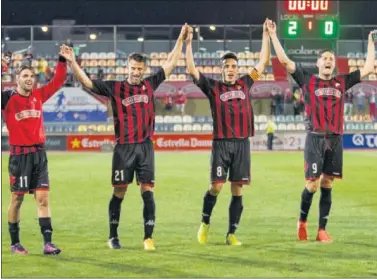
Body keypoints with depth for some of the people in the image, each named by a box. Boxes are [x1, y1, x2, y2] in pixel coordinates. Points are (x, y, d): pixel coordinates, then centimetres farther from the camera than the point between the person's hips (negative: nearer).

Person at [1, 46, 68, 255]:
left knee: (43, 198, -1)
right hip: (20, 154, -4)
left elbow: (58, 81, 14)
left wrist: (62, 60, 5)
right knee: (17, 198, 3)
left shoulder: (38, 95, 7)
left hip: (39, 153, 4)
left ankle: (47, 243, -3)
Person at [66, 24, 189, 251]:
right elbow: (87, 82, -3)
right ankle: (113, 236, 16)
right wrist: (73, 62, -14)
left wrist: (181, 39, 17)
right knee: (119, 192, 4)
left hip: (145, 146, 2)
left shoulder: (150, 85, 8)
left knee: (147, 191, -3)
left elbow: (171, 64, 16)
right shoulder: (115, 88, 1)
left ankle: (148, 238, -3)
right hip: (124, 147, -2)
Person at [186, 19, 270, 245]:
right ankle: (205, 223, 15)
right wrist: (189, 43, -6)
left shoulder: (244, 85, 14)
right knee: (217, 187, -8)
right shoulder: (213, 87, 6)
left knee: (237, 190, 2)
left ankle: (231, 234, 7)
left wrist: (266, 36, 16)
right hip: (221, 144, -3)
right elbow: (192, 69, -1)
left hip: (242, 144, 3)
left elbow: (263, 63, 18)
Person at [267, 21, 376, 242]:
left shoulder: (342, 82, 13)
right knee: (313, 185, -7)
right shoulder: (308, 80, 4)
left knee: (327, 185, 5)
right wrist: (273, 35, -2)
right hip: (315, 139, -3)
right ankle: (302, 221, 17)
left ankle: (322, 230, 8)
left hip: (336, 140, 3)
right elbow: (285, 61, 1)